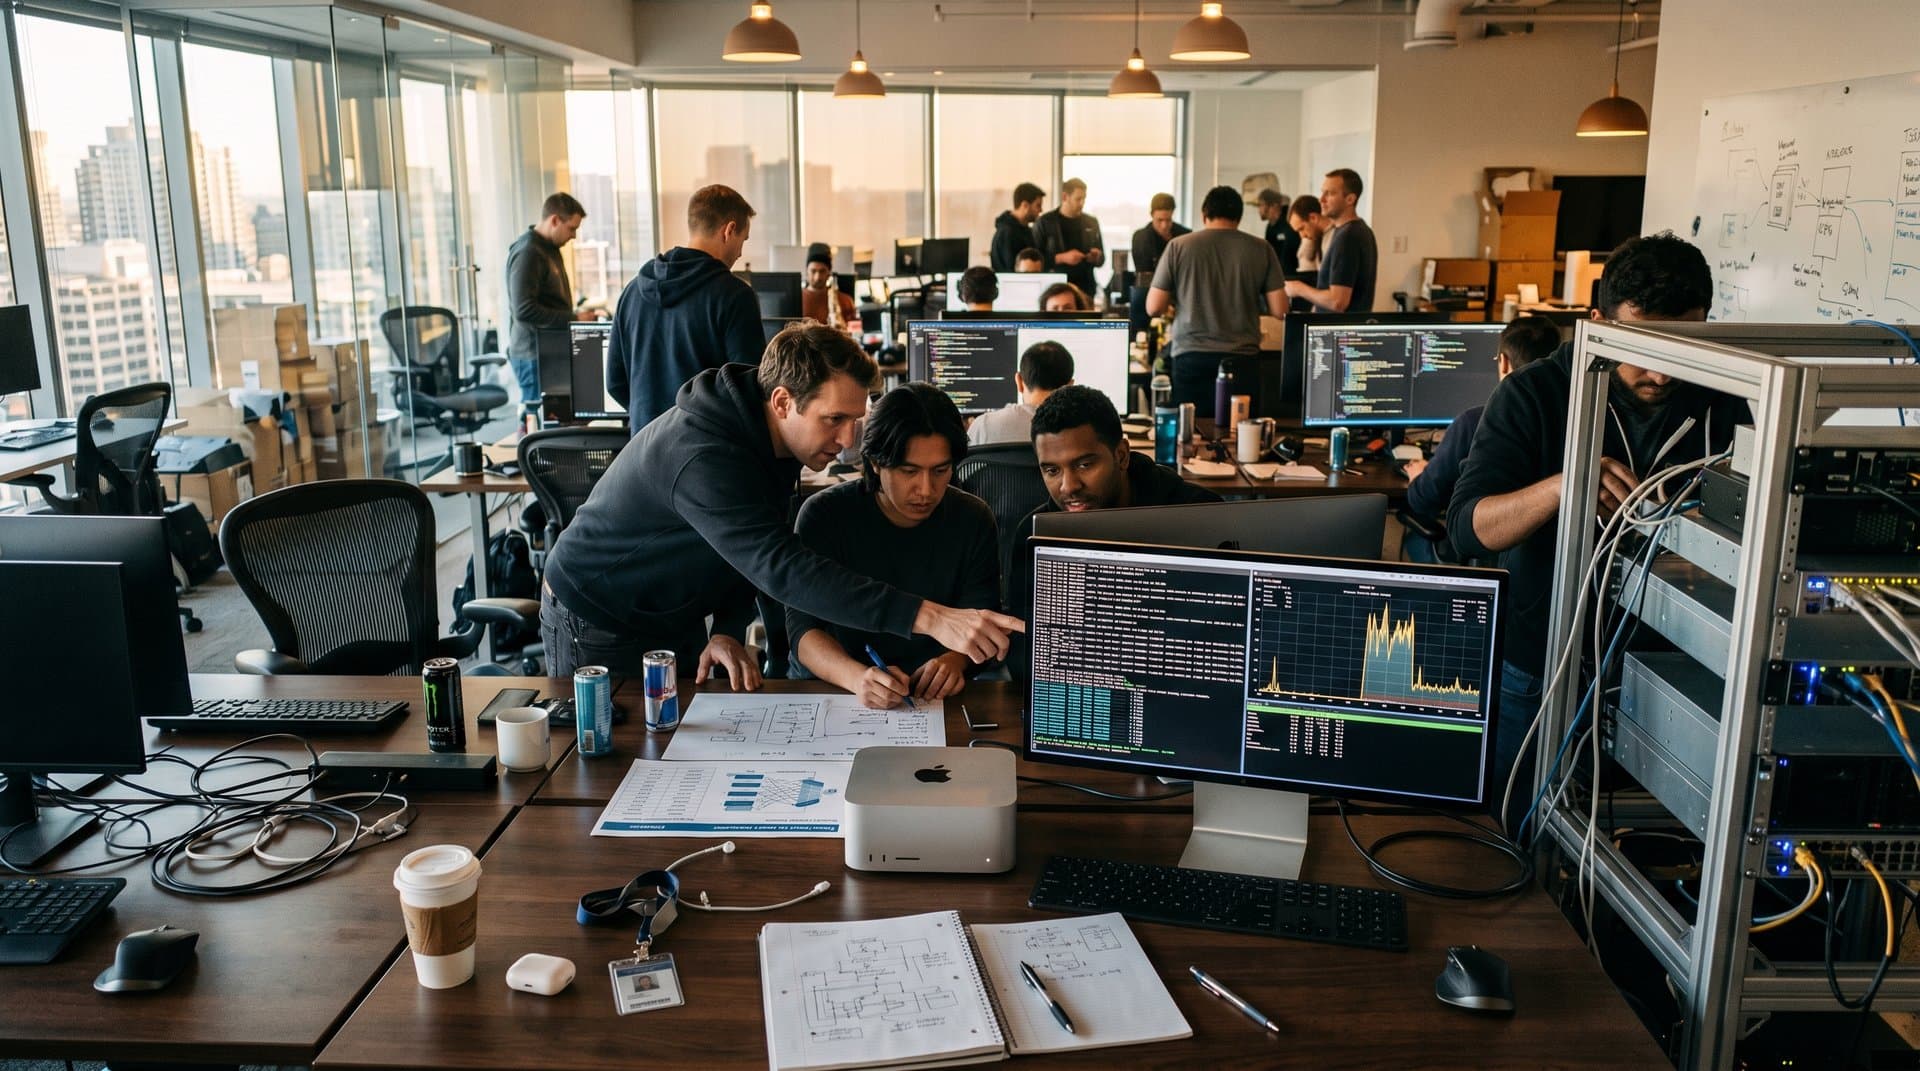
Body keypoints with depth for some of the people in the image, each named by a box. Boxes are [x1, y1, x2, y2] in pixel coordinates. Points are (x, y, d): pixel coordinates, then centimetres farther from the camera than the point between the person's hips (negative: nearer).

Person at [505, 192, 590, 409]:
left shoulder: (549, 249, 16)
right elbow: (524, 310, -23)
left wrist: (577, 316, 11)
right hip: (534, 355, -9)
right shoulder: (527, 253, -15)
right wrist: (573, 318, -21)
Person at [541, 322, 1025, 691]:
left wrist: (728, 630, -14)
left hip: (675, 618, 8)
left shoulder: (769, 438, -9)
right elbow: (783, 569, -48)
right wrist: (929, 617, -54)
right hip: (595, 625, -7)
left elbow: (750, 552, 3)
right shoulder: (702, 459, -38)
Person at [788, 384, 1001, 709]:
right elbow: (803, 628, -13)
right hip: (835, 690, -1)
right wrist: (857, 677, -34)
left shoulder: (973, 519, 2)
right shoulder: (823, 516, -7)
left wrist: (956, 659, -25)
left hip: (937, 696, 2)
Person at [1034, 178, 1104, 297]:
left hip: (1085, 288, 4)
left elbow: (1102, 259, 20)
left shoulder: (1091, 223, 13)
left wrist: (1096, 258, -4)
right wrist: (1062, 257, -16)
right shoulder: (1045, 223, 0)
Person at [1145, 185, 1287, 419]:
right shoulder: (1261, 249, 2)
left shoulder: (1179, 246, 0)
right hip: (1242, 359, 1)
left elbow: (1154, 308, 1)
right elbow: (1279, 309, 1)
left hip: (1191, 358, 0)